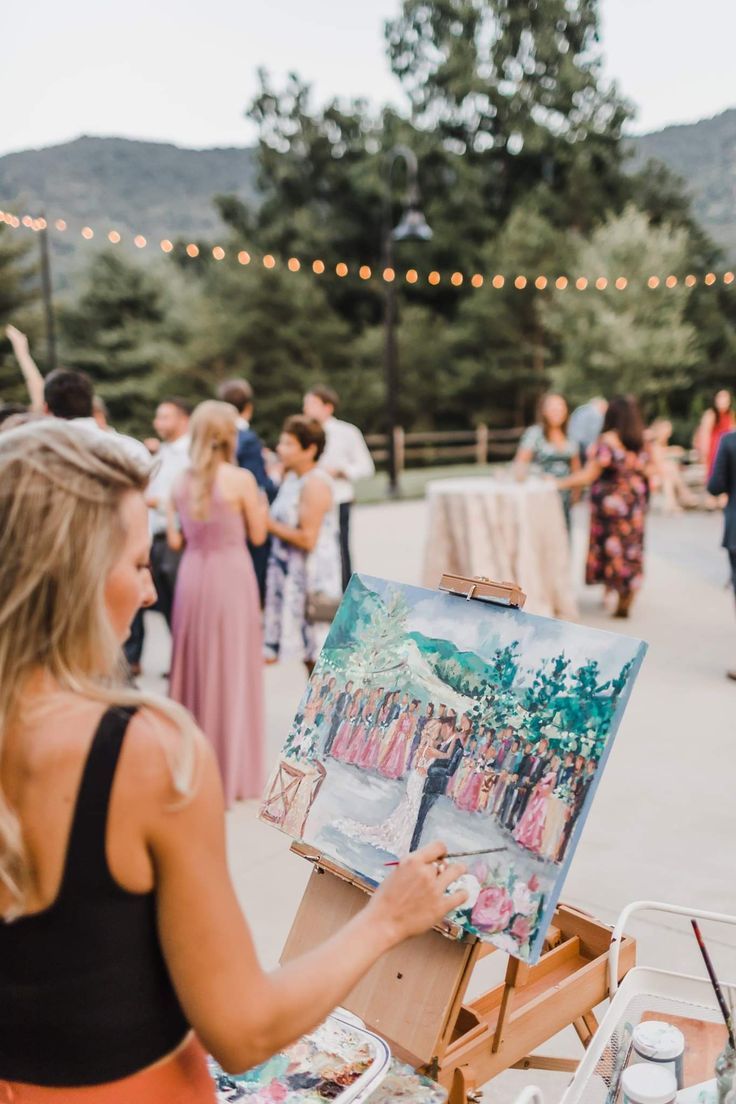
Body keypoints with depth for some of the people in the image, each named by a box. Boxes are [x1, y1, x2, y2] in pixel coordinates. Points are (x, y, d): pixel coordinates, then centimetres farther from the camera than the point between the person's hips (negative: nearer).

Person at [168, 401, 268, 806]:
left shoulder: (180, 483, 3)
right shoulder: (241, 479, -10)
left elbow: (176, 541, 5)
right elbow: (257, 535, -2)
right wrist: (260, 505, 16)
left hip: (192, 576, 4)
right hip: (231, 575, -4)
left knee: (194, 666, 16)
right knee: (232, 669, 6)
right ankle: (232, 769, 15)